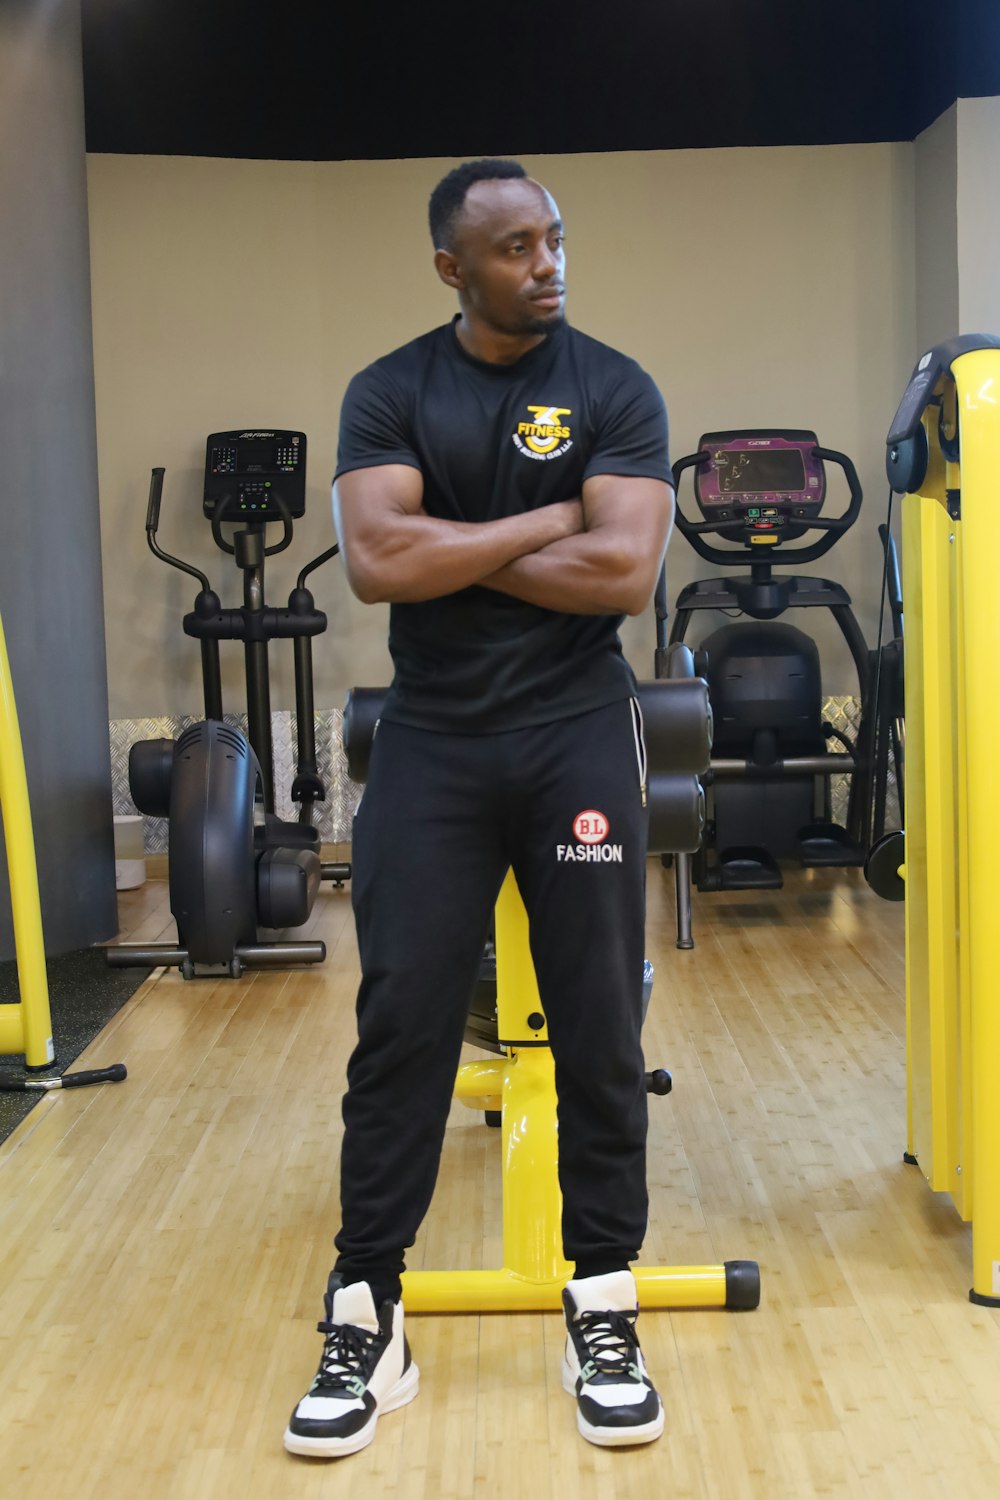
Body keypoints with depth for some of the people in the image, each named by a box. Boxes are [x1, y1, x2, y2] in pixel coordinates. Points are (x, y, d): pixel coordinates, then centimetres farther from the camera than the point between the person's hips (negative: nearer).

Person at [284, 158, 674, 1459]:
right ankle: (365, 1321, 12)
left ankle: (604, 1312, 18)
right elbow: (375, 562, -14)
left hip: (577, 733, 0)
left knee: (599, 1024, 4)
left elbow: (625, 574, -14)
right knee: (402, 1021, 1)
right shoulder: (390, 393, 2)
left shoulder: (615, 389, -1)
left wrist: (449, 550, -11)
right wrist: (543, 523, -11)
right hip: (431, 740, 1)